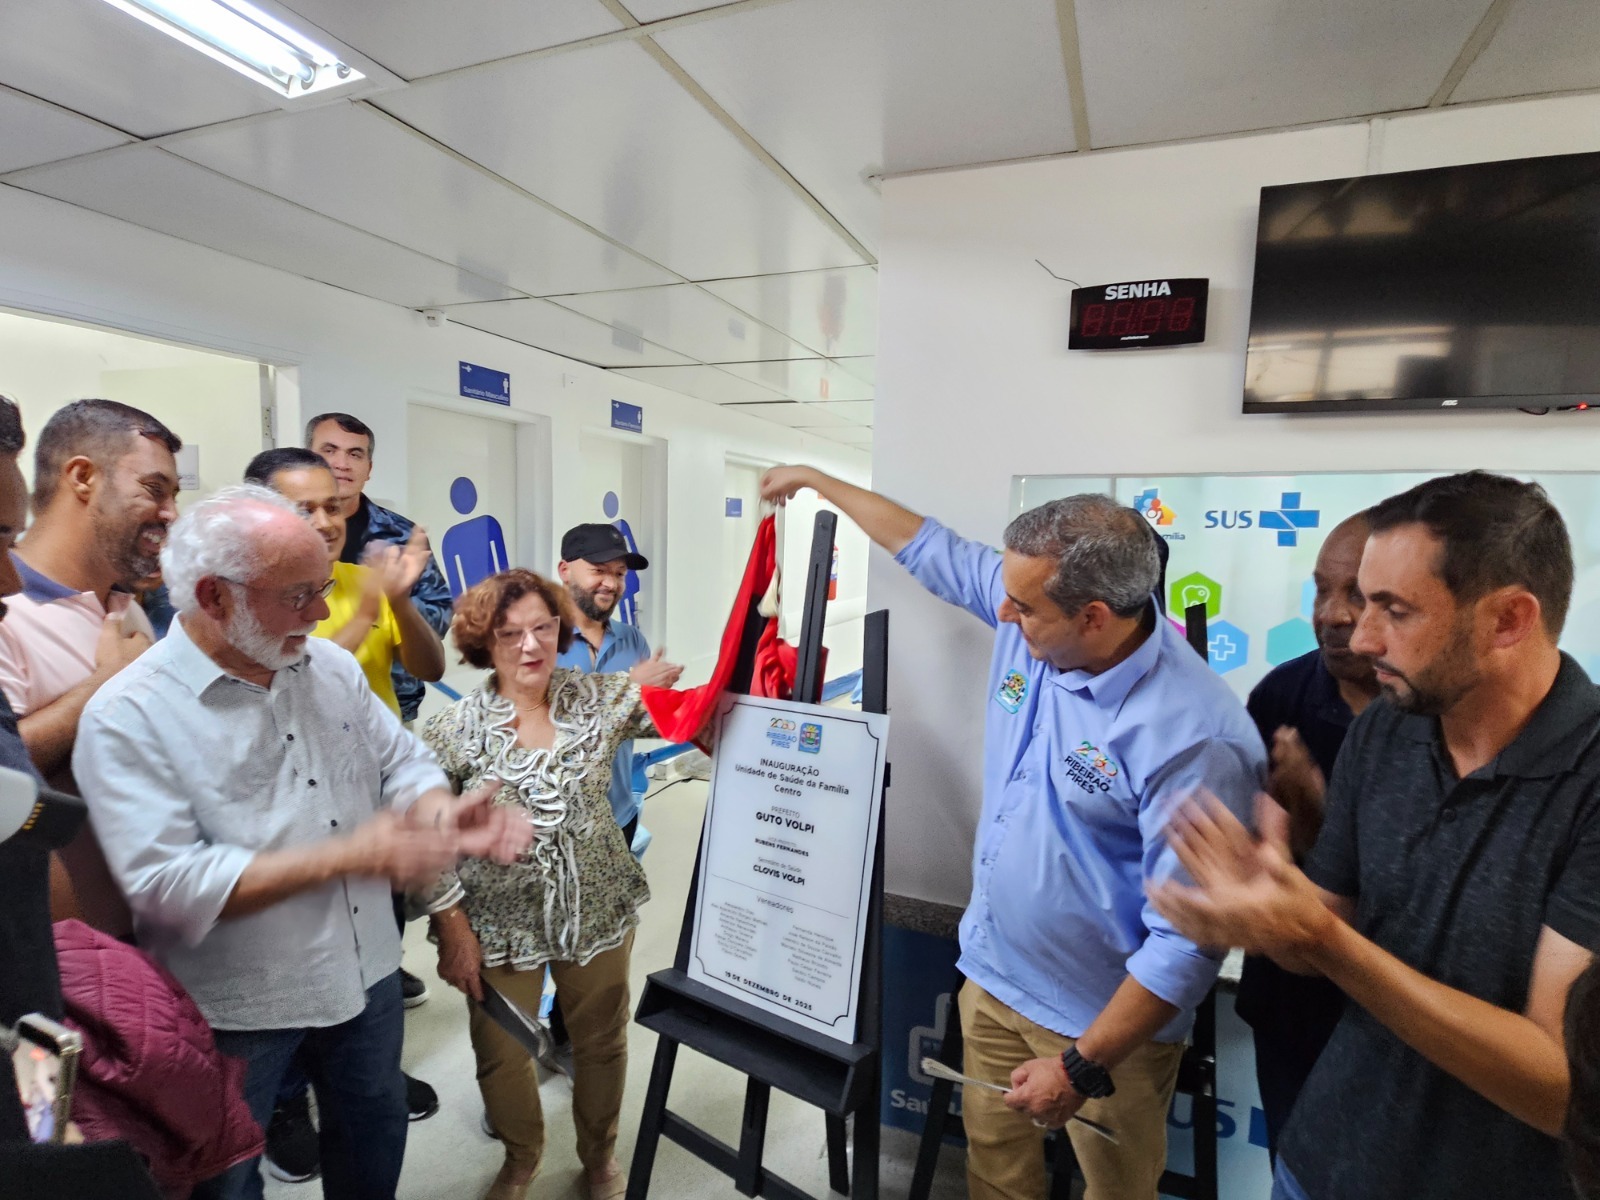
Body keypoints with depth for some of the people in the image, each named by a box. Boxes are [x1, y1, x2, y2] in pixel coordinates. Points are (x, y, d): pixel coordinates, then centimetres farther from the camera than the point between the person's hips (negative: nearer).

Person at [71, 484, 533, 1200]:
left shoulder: (332, 666, -3)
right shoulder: (128, 716, -20)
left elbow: (403, 765, 1)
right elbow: (167, 886, -25)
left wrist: (444, 815, -21)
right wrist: (348, 856, -30)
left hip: (365, 971, 5)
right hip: (236, 1007, -4)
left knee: (374, 1139, 26)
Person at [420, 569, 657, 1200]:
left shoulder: (600, 699, -8)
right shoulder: (452, 731, -11)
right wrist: (455, 931, -6)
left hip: (599, 912, 1)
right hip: (501, 925, -1)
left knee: (602, 1041, 19)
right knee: (502, 1055, 18)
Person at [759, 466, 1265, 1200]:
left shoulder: (1193, 738, -30)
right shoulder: (1037, 619, -11)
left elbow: (1187, 940, -25)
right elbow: (930, 549, 4)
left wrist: (1084, 1065, -19)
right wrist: (818, 481, 12)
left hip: (1106, 1020, -5)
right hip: (992, 976, 6)